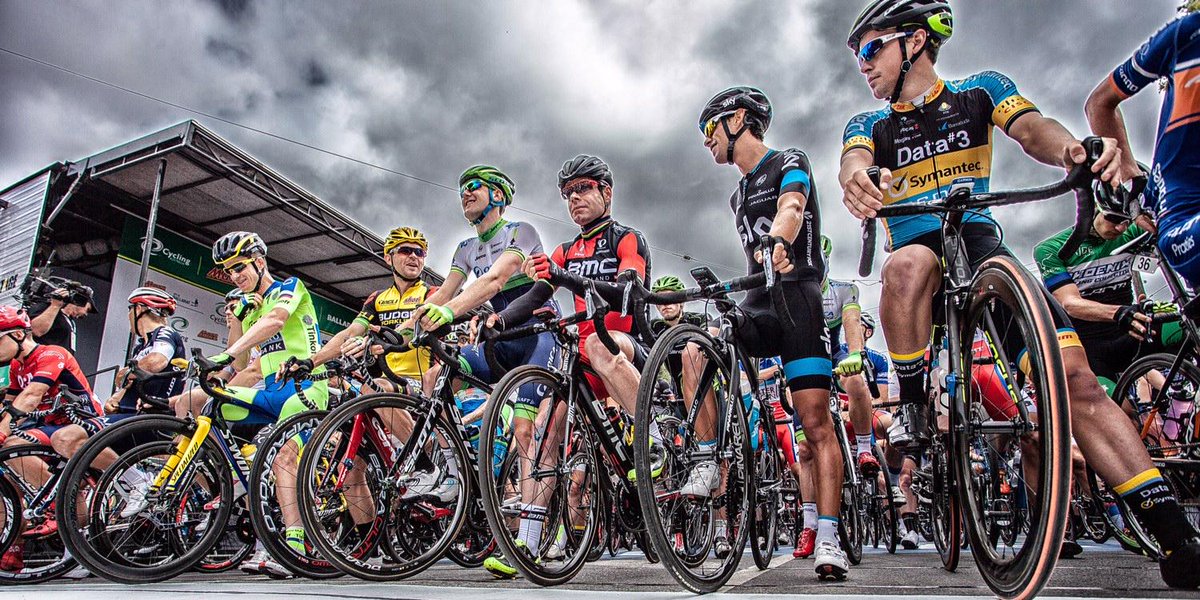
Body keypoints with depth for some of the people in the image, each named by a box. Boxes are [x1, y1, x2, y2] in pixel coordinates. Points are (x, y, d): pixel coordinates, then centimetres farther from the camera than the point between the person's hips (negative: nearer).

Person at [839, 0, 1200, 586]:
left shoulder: (980, 91, 10)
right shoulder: (870, 126, 9)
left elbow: (1031, 128, -10)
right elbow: (853, 165, -15)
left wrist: (1074, 150, -35)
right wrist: (858, 180, -42)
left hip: (983, 249, 1)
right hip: (923, 253, 0)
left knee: (1074, 375, -17)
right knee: (906, 264, -39)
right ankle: (912, 407, -22)